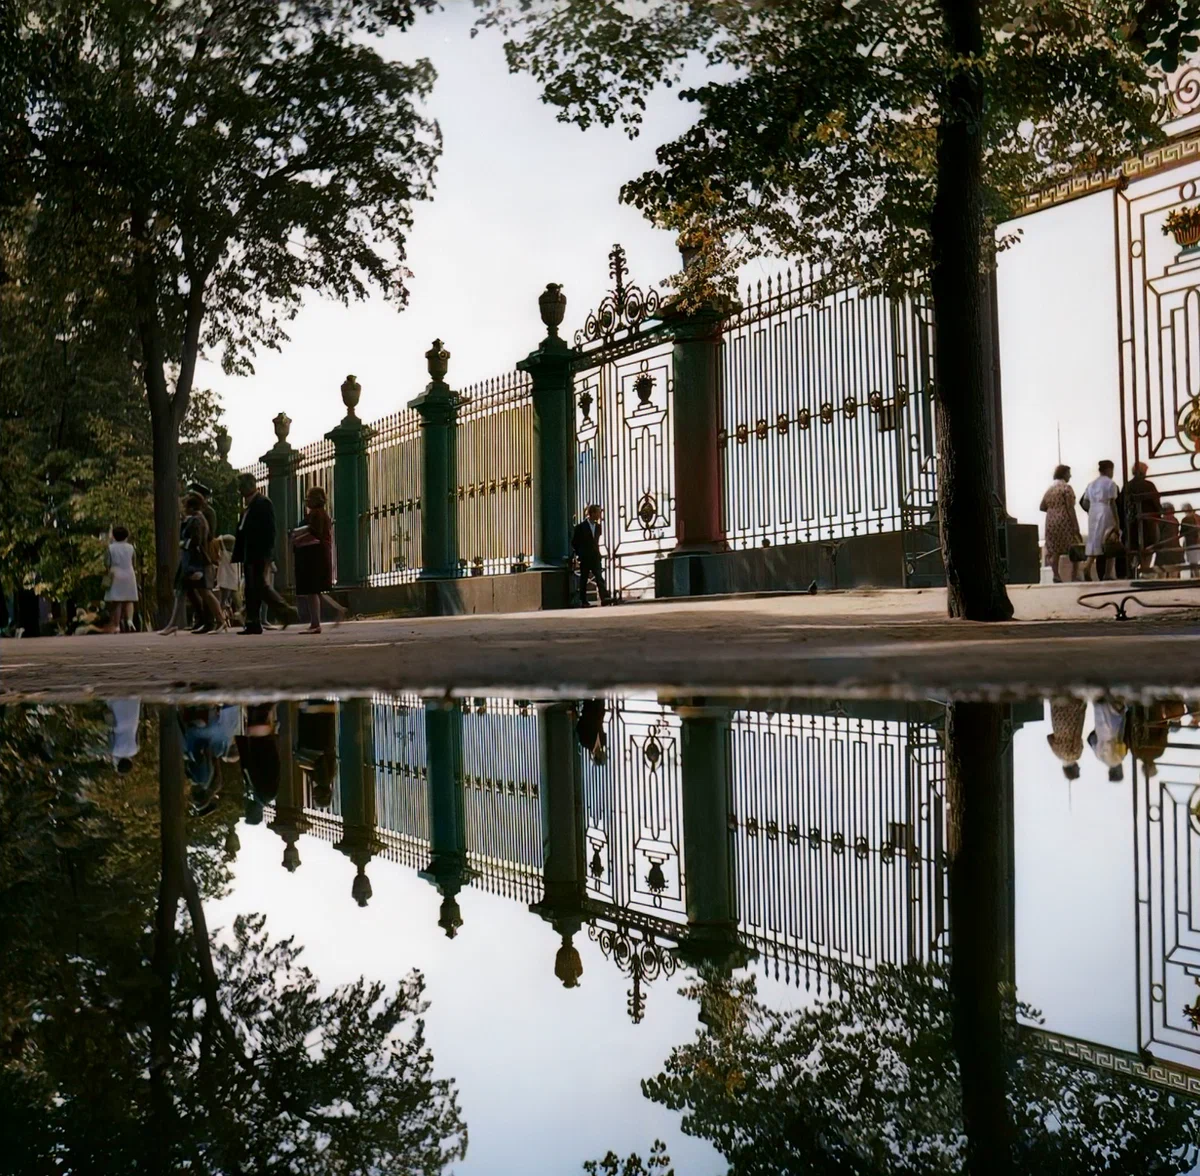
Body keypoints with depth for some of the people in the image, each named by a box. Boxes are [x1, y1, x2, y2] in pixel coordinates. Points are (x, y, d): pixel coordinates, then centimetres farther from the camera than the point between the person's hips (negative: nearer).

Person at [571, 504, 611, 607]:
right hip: (584, 558, -4)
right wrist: (579, 554, 3)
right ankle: (583, 601, 8)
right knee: (583, 580, 3)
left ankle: (604, 598, -19)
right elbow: (574, 543, 1)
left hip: (595, 557, 4)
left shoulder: (598, 527, 9)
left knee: (600, 578, -9)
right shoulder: (581, 527, -6)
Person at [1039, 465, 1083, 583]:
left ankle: (1056, 576, 3)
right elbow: (1070, 508, -14)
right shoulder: (1066, 487, -8)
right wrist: (1076, 527, -15)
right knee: (1075, 550, 0)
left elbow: (1042, 507, 15)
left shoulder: (1050, 488, 13)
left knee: (1054, 551, 6)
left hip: (1051, 521, 7)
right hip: (1064, 521, -7)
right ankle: (1073, 577, -6)